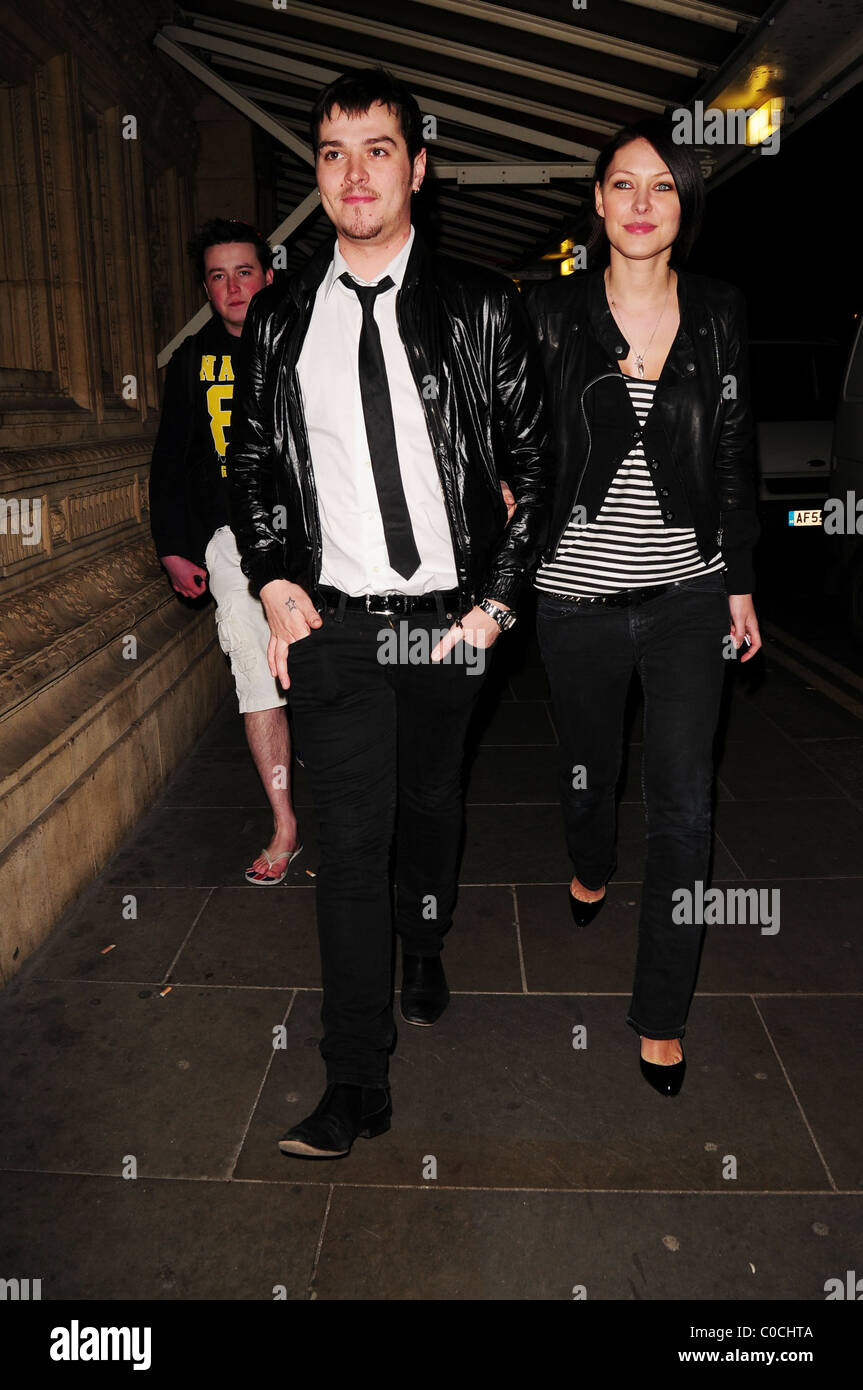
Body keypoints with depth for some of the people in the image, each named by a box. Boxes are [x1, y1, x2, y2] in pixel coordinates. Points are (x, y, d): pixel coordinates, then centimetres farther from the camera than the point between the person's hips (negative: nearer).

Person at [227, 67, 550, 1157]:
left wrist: (497, 599, -5)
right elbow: (249, 463, 13)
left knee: (432, 803, 18)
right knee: (351, 840, -2)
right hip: (332, 621, 0)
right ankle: (357, 1086, 8)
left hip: (451, 616, 0)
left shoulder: (481, 309, 0)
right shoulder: (278, 321, 5)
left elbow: (533, 464, 2)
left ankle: (426, 951, 47)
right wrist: (274, 583, 0)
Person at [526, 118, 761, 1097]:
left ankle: (661, 1014, 15)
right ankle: (590, 867, 54)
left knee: (683, 806, -1)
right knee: (588, 762, 18)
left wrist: (740, 584, 6)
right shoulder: (552, 315, -1)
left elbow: (735, 458, 8)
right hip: (578, 595, 0)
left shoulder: (718, 316, 4)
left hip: (688, 596, 1)